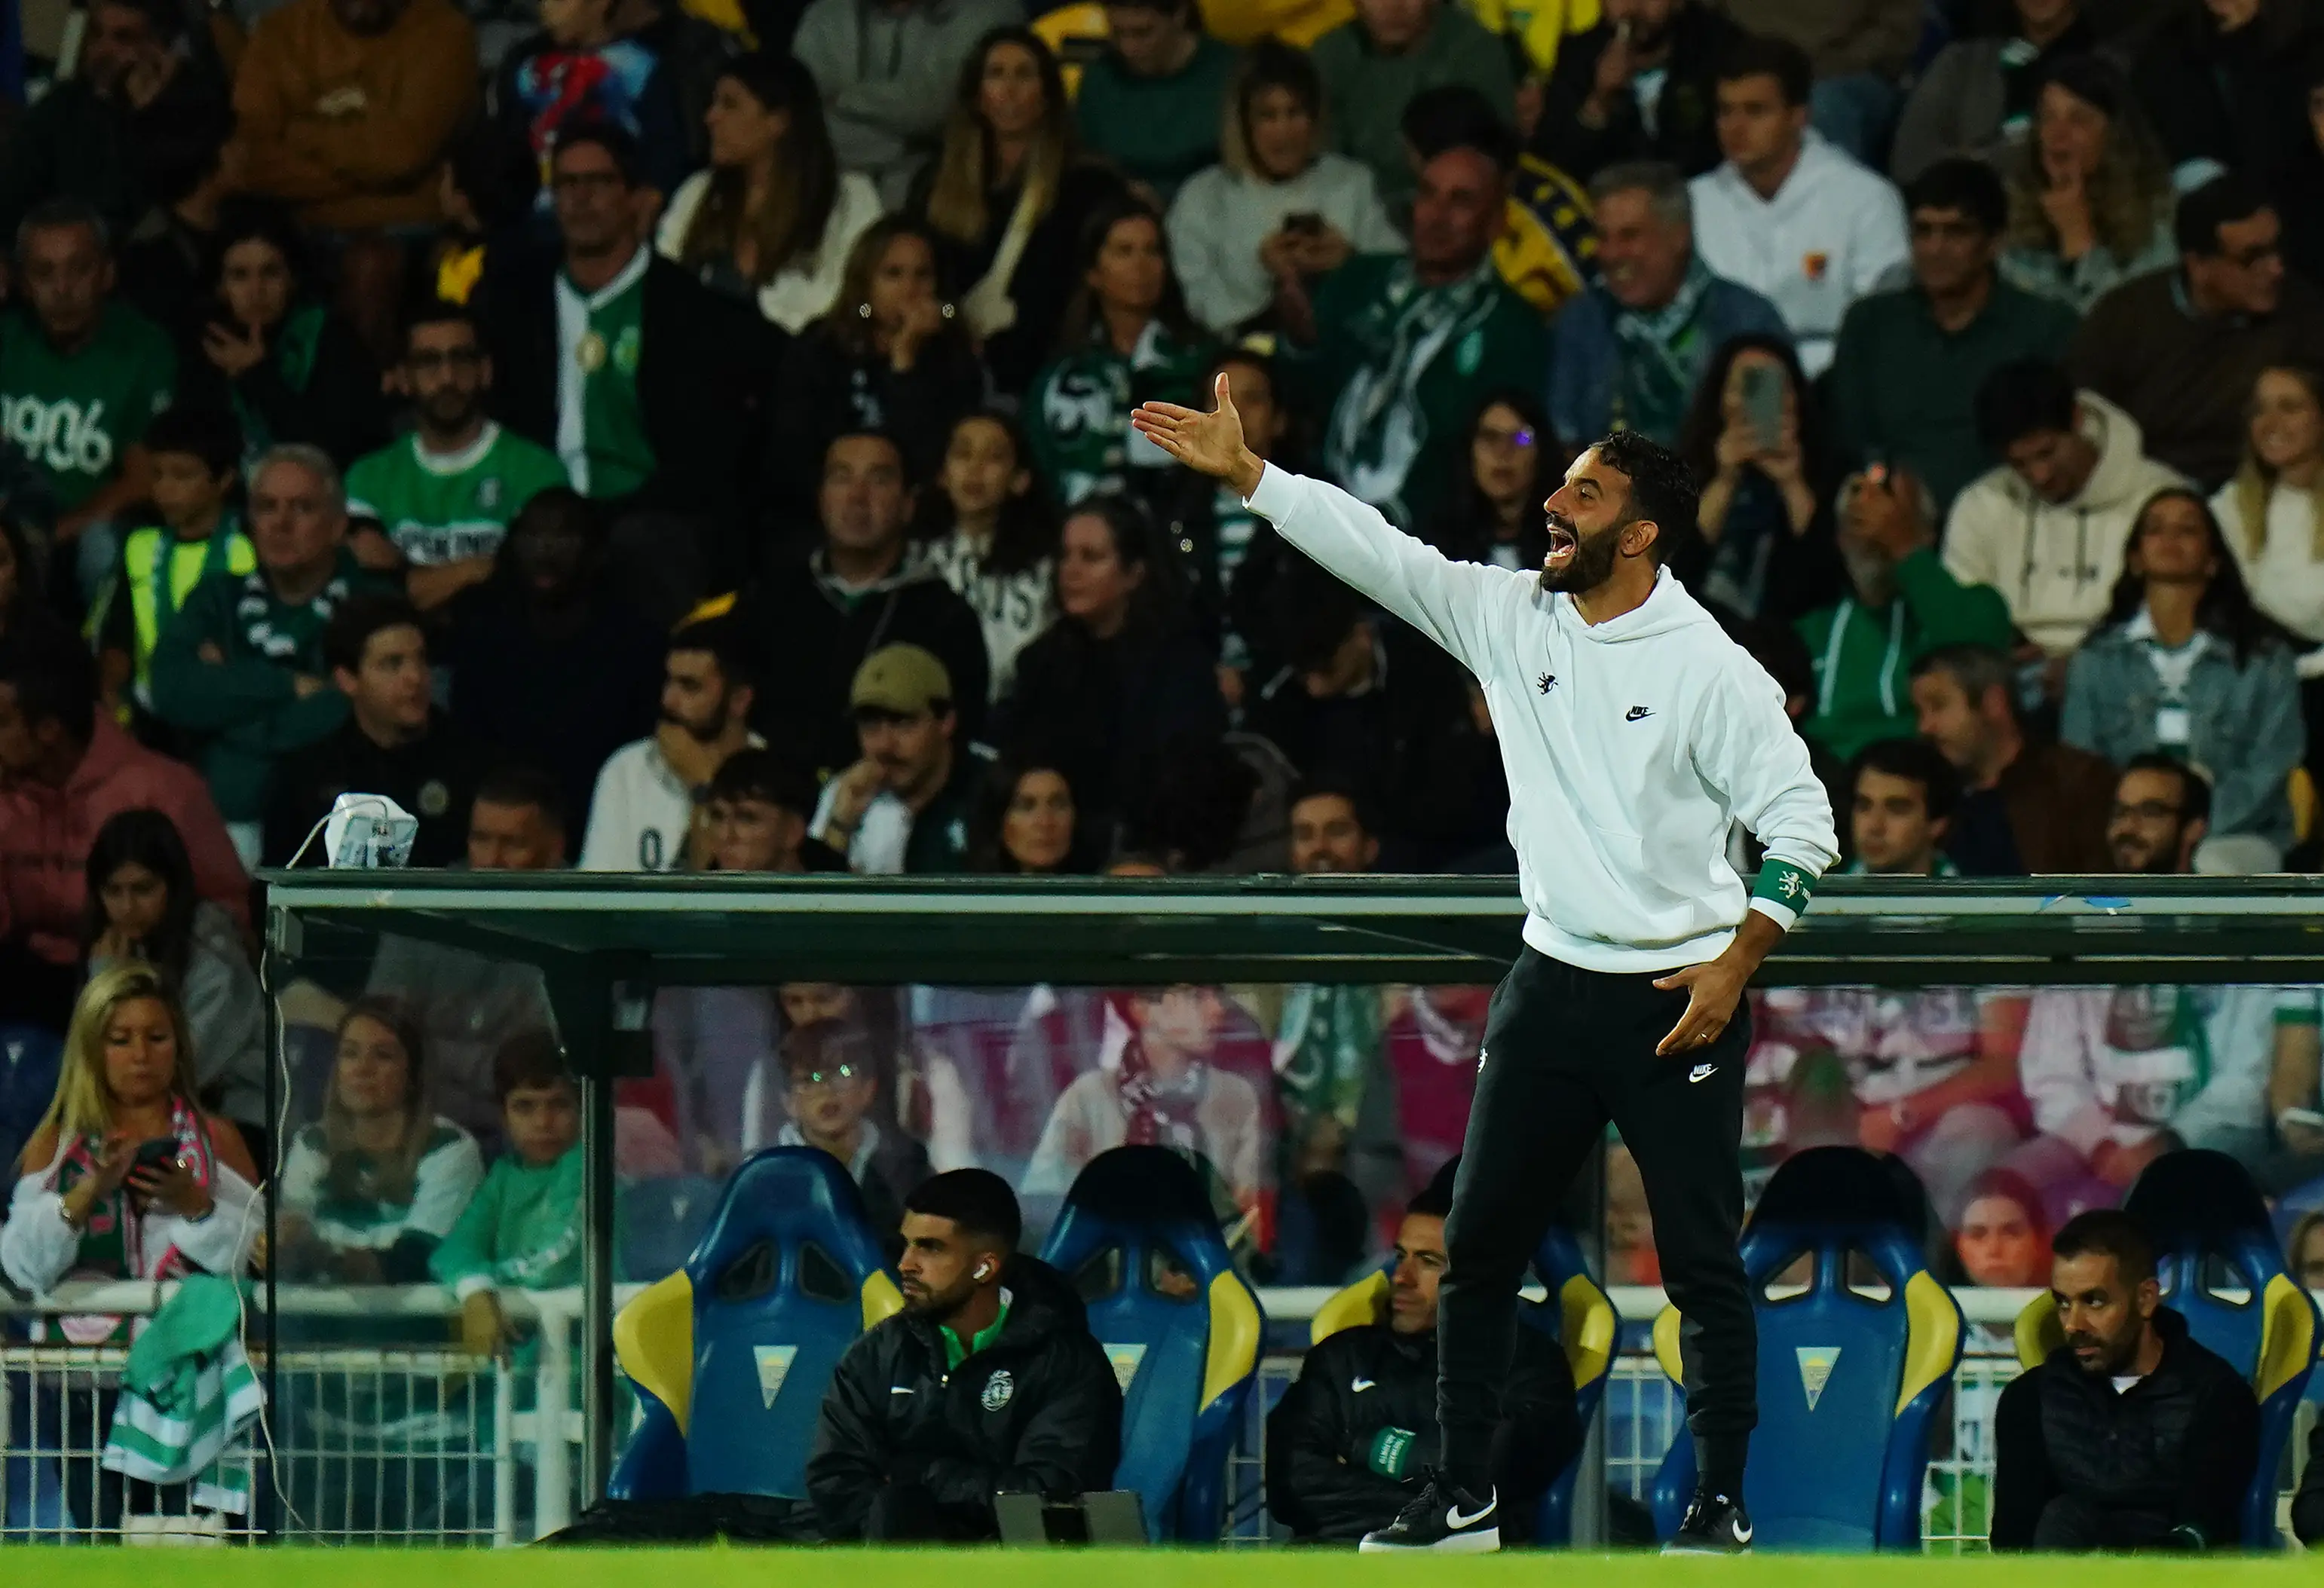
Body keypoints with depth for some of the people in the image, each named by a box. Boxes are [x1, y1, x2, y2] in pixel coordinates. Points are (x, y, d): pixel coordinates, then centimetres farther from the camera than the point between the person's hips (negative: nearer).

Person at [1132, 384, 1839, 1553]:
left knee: (1703, 1267, -3)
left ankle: (1720, 1506, 6)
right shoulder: (1505, 615, 3)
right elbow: (1370, 549, 2)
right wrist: (1243, 473, -6)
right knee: (1478, 1246, 6)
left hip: (1678, 1002, -5)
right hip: (1552, 982, 5)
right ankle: (1464, 1499, 14)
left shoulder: (1709, 667, -11)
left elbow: (1801, 820, -8)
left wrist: (1736, 963, -13)